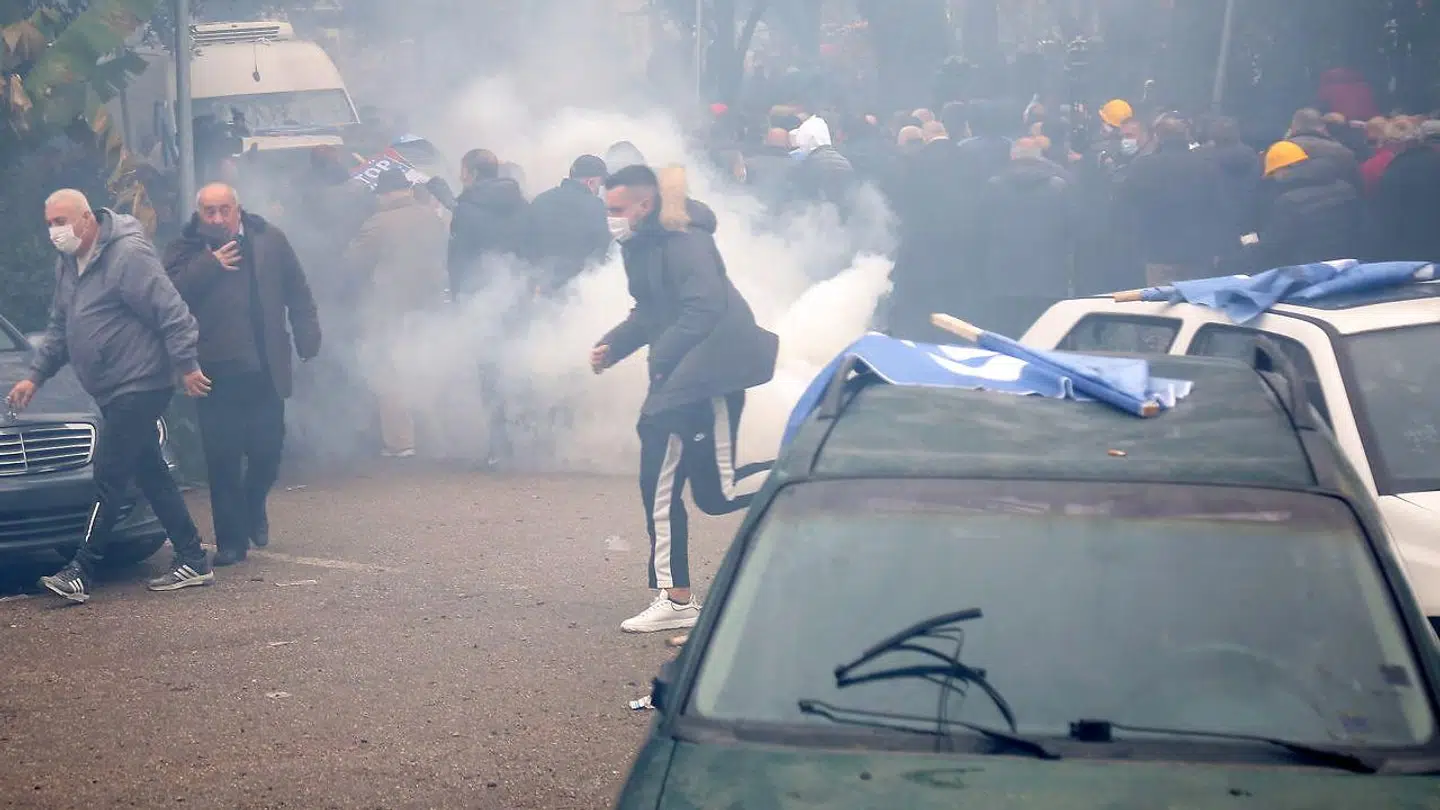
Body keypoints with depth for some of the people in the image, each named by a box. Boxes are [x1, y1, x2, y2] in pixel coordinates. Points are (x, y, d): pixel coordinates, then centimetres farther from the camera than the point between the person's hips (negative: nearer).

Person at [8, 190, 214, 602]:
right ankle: (192, 561, 15)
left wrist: (187, 366, -18)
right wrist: (35, 376, 18)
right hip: (114, 393, 9)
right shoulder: (69, 265, 14)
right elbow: (59, 328, 23)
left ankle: (81, 573, -6)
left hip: (139, 386, -9)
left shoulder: (128, 255, -16)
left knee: (109, 477, -8)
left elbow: (171, 312, -18)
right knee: (151, 475, 10)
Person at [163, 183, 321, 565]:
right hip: (217, 372, -2)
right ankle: (231, 540, 8)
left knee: (268, 450, 5)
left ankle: (254, 506, 35)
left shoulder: (270, 240, 7)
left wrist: (308, 340, 5)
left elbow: (298, 294, 12)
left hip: (265, 371, 2)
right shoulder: (186, 249, 2)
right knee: (223, 459, -1)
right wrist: (211, 265, -16)